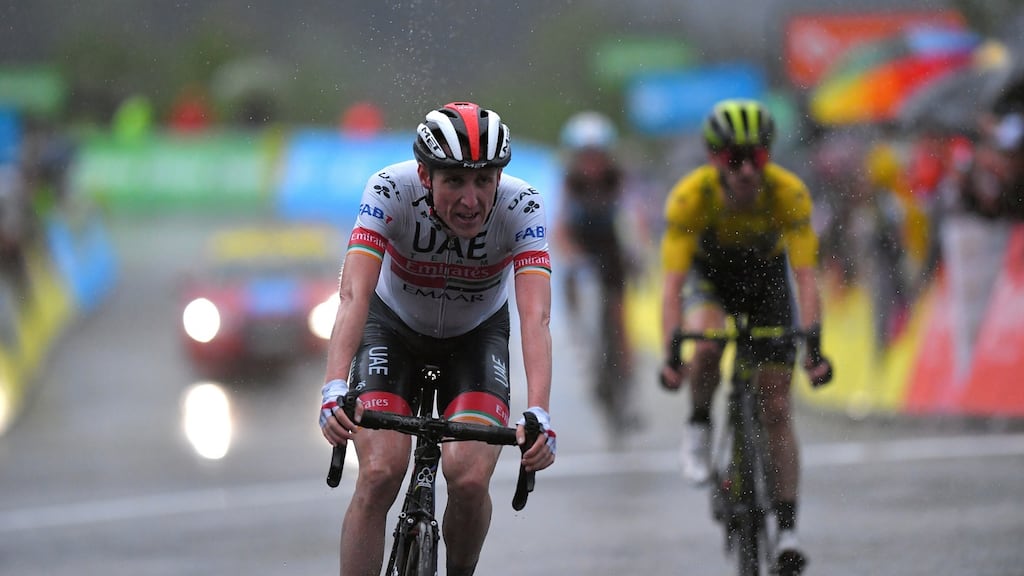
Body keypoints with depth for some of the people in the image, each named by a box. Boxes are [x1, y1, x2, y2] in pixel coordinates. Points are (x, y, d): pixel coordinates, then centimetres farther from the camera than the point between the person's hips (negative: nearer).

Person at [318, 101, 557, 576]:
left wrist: (538, 414, -53)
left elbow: (535, 318, -38)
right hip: (394, 326, 0)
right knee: (380, 474, -21)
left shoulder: (521, 207, -29)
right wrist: (335, 390, -55)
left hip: (476, 336, 0)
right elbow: (354, 295, -40)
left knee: (470, 479, -19)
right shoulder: (391, 191, -31)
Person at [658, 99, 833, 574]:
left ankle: (787, 530, 2)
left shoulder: (789, 193, -32)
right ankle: (699, 426, -6)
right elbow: (673, 282, -36)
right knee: (706, 347, -35)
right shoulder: (689, 196, -33)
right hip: (709, 274, -1)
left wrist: (813, 344, -46)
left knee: (777, 409, -5)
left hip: (766, 275, 1)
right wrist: (671, 351, -48)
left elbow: (805, 276, -34)